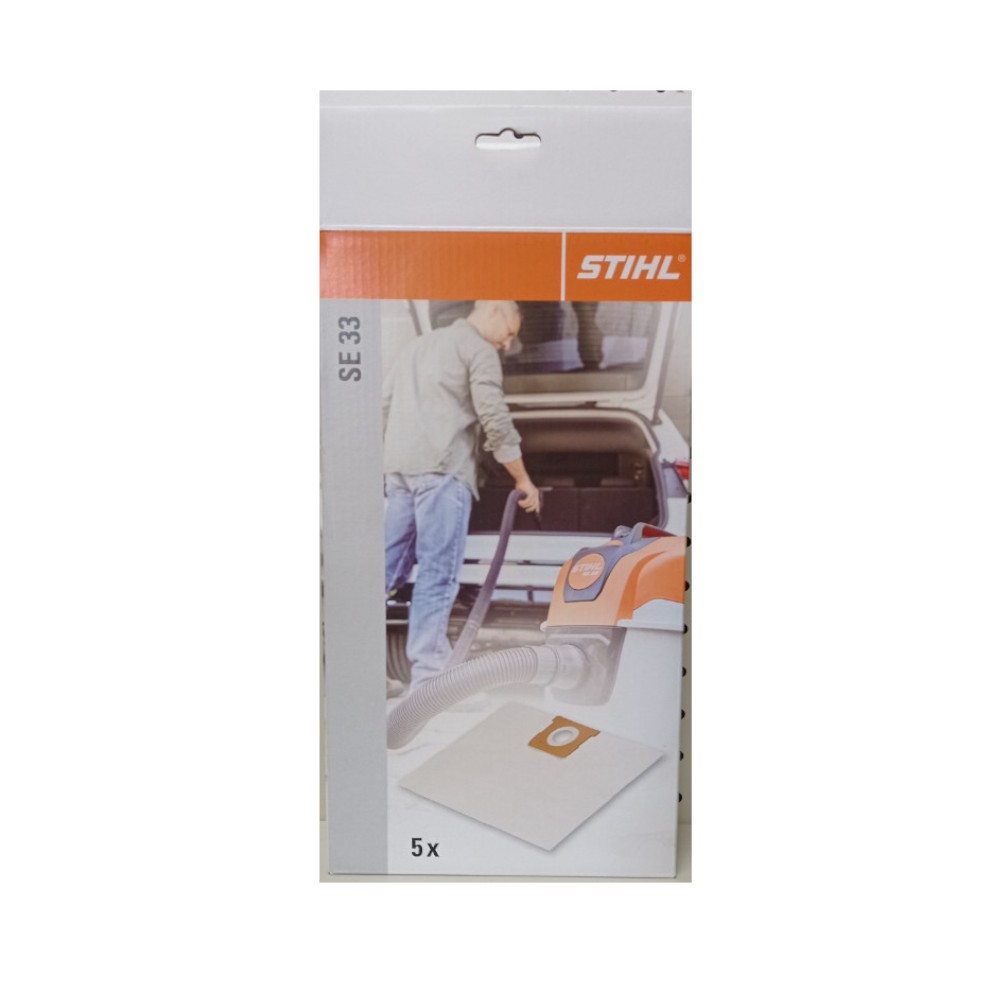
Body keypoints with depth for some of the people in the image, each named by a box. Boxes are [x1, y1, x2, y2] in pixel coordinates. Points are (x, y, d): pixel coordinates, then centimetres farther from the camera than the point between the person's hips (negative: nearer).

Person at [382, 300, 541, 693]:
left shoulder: (416, 345, 27)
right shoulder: (478, 349, 3)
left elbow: (384, 405, 23)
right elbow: (496, 420, -5)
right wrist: (523, 480, 2)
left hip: (398, 469, 8)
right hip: (442, 470, -7)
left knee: (388, 565, 11)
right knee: (437, 573, -7)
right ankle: (428, 672, -6)